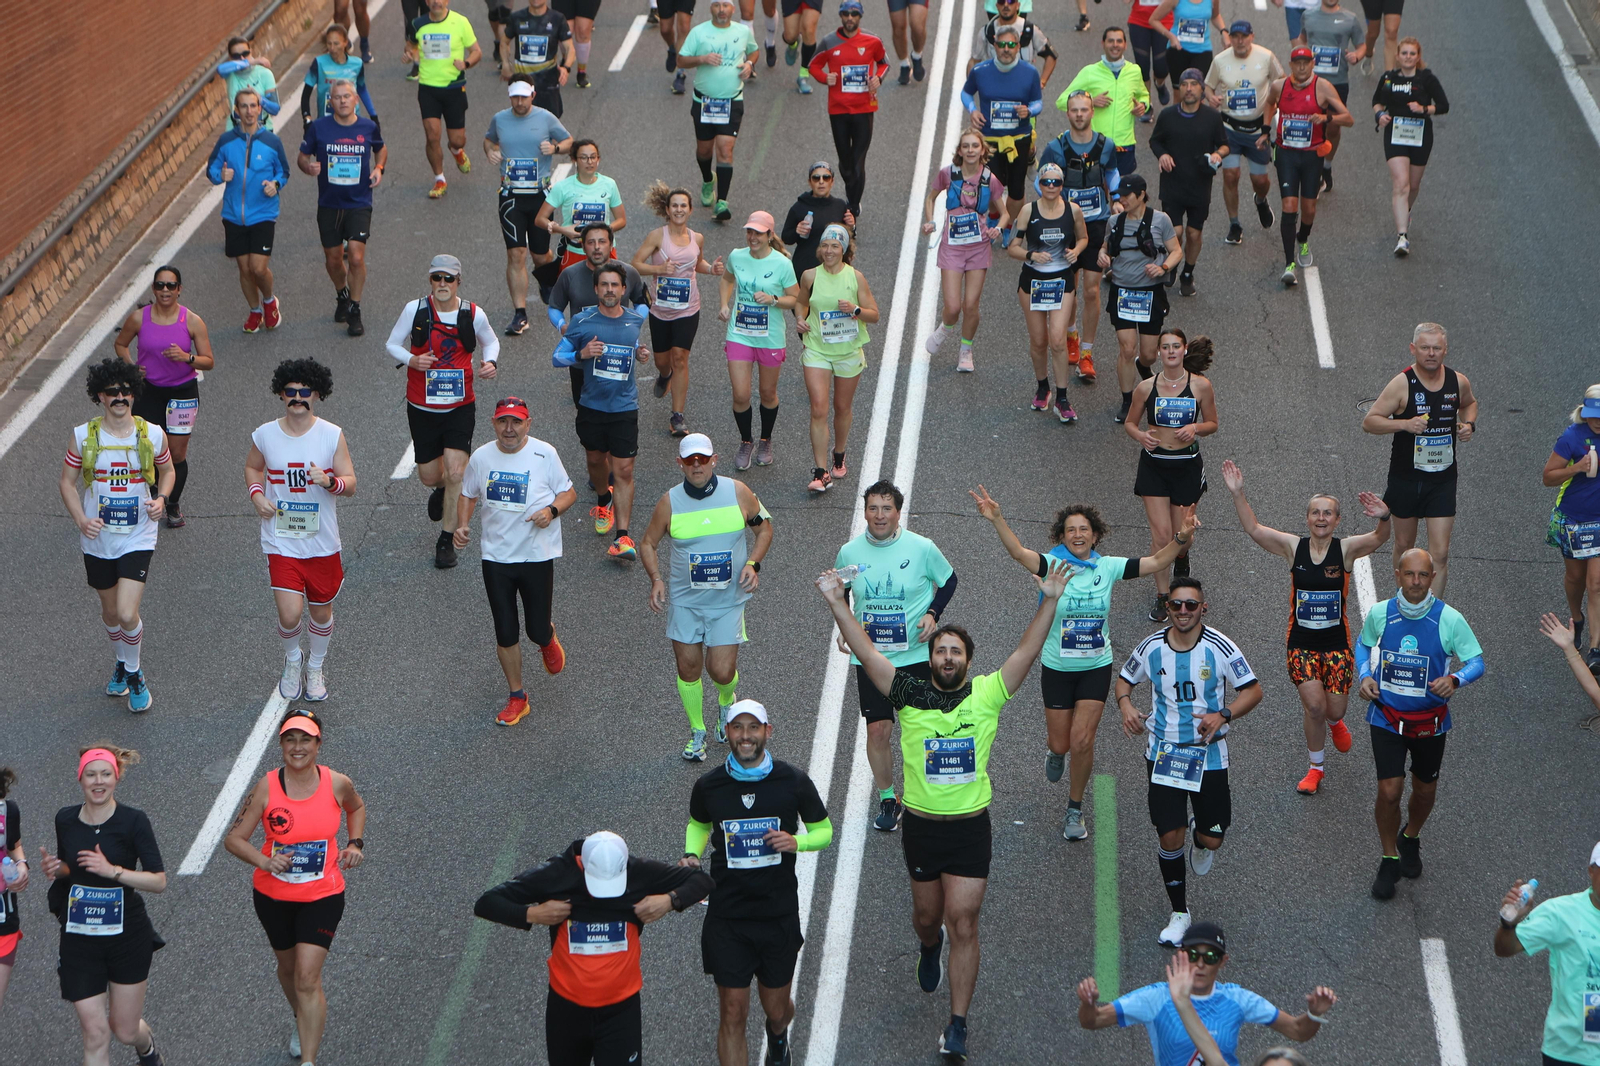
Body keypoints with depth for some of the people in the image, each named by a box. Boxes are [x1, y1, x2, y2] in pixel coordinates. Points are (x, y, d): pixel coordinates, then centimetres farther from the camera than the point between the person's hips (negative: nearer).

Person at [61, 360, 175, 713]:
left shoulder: (152, 434, -7)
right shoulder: (83, 436, -7)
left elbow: (167, 470, 11)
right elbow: (67, 482, 0)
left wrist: (161, 499, -9)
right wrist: (81, 520, -16)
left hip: (137, 538, -2)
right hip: (97, 539, 2)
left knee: (127, 614, -13)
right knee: (110, 611, 17)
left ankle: (134, 672, 13)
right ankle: (122, 662, 45)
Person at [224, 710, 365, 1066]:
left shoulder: (337, 784, -11)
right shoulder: (266, 787, -14)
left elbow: (356, 808, 14)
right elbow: (234, 839, -12)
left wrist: (355, 844, -2)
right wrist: (264, 861, -28)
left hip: (322, 896, -1)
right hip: (273, 895, 2)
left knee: (307, 978, -11)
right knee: (288, 966, 22)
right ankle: (302, 1022, 52)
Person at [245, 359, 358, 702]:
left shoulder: (332, 435, -6)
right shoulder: (265, 435, -3)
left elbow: (350, 484, -3)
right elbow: (252, 467, 17)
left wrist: (328, 481, -25)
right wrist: (256, 495, -3)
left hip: (322, 542, 1)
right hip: (280, 542, -1)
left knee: (321, 611, 12)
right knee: (289, 614, -12)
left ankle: (316, 668, 39)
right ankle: (292, 661, 20)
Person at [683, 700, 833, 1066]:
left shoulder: (794, 781, -5)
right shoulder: (708, 785, -3)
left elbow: (824, 831, 7)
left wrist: (796, 842, -14)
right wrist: (691, 854, -3)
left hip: (780, 914, 1)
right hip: (727, 918, -1)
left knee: (777, 1009, 16)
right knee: (732, 1015, -4)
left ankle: (777, 1035, 53)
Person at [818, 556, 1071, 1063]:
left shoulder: (986, 695, -4)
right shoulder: (910, 695, -4)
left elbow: (1026, 651, -9)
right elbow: (865, 650, -8)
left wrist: (1049, 602, -19)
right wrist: (837, 603, -16)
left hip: (971, 827, -1)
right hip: (921, 826, 1)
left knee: (963, 925, -4)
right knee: (927, 915, 19)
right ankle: (929, 948, 57)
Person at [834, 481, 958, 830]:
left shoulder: (922, 548, -9)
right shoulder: (850, 552, -3)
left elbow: (948, 580, 8)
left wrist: (933, 614, -6)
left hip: (917, 655, -1)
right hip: (869, 656, 1)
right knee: (878, 729, -2)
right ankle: (887, 800, 16)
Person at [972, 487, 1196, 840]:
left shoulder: (1108, 567, -5)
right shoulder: (1053, 565, -12)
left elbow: (1156, 561, -5)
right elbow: (1018, 552, -30)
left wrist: (1181, 537, -23)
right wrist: (996, 519, -47)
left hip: (1096, 668, 1)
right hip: (1057, 668, -1)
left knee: (1081, 742, -7)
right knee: (1061, 743, 8)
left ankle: (1075, 809, 14)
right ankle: (1054, 750, 49)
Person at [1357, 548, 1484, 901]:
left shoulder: (1449, 619, -15)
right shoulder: (1379, 613, -9)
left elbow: (1477, 661, -10)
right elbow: (1364, 644, 12)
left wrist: (1455, 680, -31)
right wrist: (1364, 675, -6)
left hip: (1430, 722, 0)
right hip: (1387, 718, 0)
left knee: (1425, 789, 16)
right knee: (1389, 791, -8)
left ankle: (1410, 838, 47)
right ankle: (1389, 860, 13)